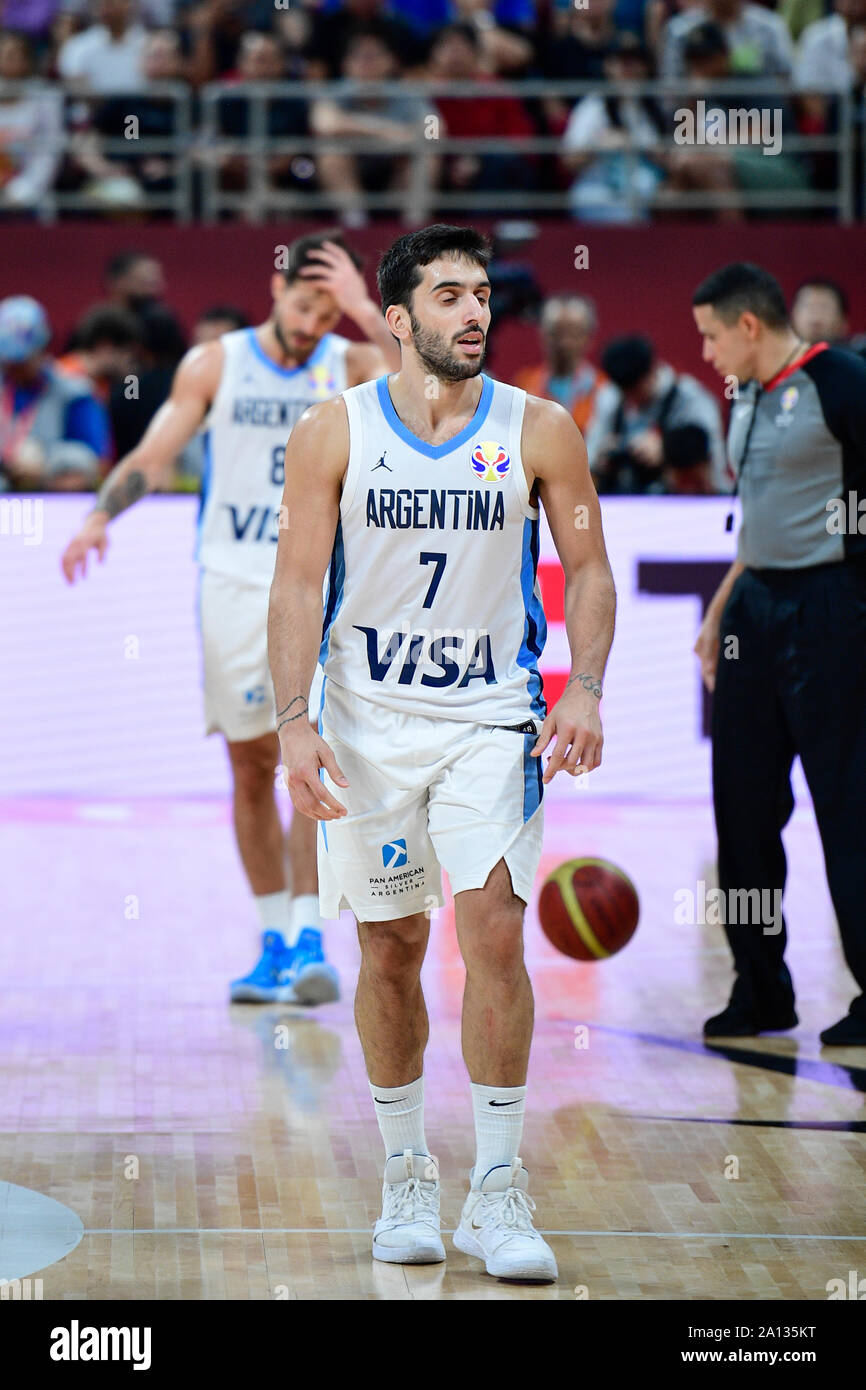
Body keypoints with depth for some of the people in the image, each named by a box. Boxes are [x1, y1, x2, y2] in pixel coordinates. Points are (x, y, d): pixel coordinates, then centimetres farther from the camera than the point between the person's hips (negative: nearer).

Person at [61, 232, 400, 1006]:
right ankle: (276, 943, 17)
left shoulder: (350, 365, 1)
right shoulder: (215, 366, 3)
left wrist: (369, 316, -21)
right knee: (251, 767, 6)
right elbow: (153, 456, 3)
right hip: (234, 583, 1)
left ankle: (310, 938, -15)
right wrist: (102, 516, -14)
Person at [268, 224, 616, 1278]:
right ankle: (405, 1180, 21)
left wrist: (585, 689, -9)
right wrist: (293, 725, -12)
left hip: (491, 719, 0)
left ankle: (497, 1195, -5)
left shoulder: (540, 431, -2)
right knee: (390, 952, 6)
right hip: (368, 722, 0)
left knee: (494, 934, -12)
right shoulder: (334, 433, -4)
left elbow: (587, 569, 6)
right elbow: (298, 585, -3)